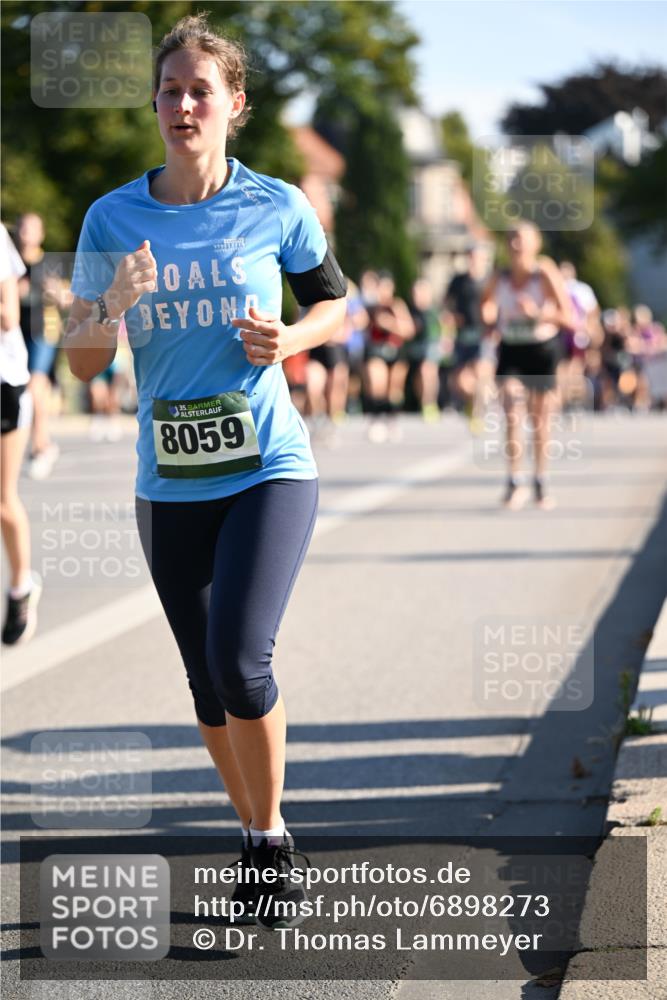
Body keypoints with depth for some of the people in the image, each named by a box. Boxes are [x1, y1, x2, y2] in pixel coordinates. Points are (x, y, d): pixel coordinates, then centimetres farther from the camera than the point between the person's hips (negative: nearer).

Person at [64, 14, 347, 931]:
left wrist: (290, 340, -8)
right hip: (169, 484, 3)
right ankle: (257, 843, 28)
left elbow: (333, 301, 13)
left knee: (240, 656, -19)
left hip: (269, 469, -3)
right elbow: (82, 363, 4)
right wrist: (114, 306, -16)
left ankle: (274, 835, 1)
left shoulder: (277, 208, -3)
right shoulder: (112, 218, 1)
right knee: (208, 682, 10)